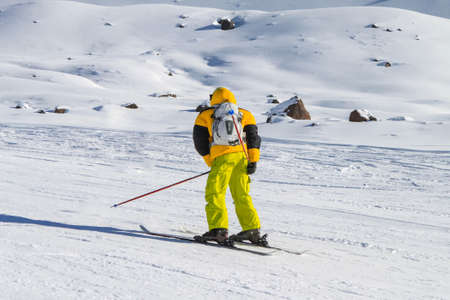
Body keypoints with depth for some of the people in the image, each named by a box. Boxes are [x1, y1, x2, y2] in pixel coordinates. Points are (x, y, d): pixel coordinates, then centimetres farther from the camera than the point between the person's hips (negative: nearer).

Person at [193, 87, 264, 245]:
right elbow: (253, 137, 10)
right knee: (242, 196, 13)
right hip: (243, 157, 4)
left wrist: (211, 163, 15)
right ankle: (253, 230, 10)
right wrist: (253, 160, 4)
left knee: (214, 193, -3)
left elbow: (200, 143, 12)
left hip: (222, 157, -4)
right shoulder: (245, 115, 22)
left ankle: (219, 229, -17)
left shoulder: (205, 116, 17)